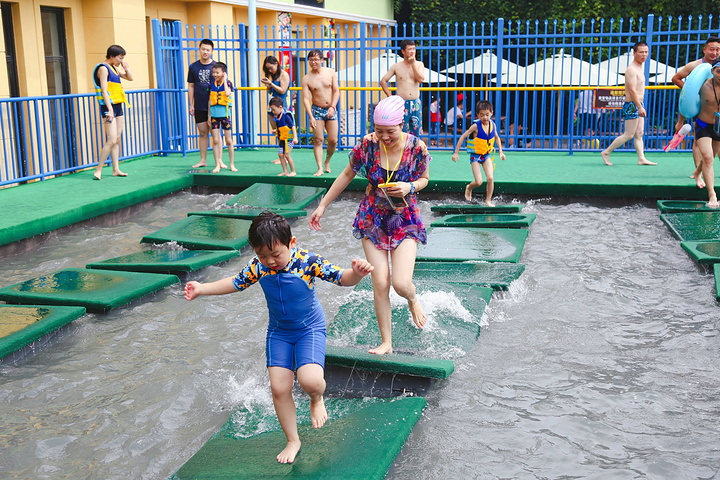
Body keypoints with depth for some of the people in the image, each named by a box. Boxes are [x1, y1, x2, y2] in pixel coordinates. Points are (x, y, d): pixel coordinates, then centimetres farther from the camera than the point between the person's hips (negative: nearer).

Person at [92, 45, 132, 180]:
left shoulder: (114, 68, 17)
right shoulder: (103, 68, -9)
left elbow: (130, 78, 28)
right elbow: (104, 91, -17)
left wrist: (126, 68, 9)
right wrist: (110, 110, -24)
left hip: (118, 106, 9)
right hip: (109, 107, -9)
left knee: (117, 139, 8)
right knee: (111, 140, -14)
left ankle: (116, 169, 12)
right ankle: (98, 170, -10)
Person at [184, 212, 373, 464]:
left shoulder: (308, 262, -24)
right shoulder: (258, 266, -13)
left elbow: (341, 278, -24)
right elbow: (235, 283, 4)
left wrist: (356, 273, -46)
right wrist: (201, 288, 0)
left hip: (310, 329, -4)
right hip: (278, 332, 4)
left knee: (310, 380, -26)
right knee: (279, 388, 1)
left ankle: (317, 399, 13)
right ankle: (292, 441, 23)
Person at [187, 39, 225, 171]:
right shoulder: (193, 67, 7)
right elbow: (191, 86, 10)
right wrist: (191, 105, 6)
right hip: (199, 107, 2)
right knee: (202, 133, 7)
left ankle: (219, 160, 5)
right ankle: (203, 160, 15)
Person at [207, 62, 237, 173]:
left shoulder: (228, 83, -2)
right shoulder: (212, 84, 6)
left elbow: (227, 93, -23)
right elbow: (210, 100, 12)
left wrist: (224, 80, -12)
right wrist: (209, 115, 10)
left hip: (225, 114, -3)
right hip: (214, 115, 3)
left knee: (229, 140, 3)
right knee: (215, 140, 0)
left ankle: (232, 164, 13)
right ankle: (217, 165, 5)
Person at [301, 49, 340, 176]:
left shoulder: (330, 72, 0)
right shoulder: (306, 79, -5)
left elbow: (336, 91, 0)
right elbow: (306, 99, -9)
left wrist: (333, 107, -13)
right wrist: (311, 117, -19)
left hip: (331, 110, 2)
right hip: (317, 110, -2)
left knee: (333, 140, 0)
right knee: (318, 140, -6)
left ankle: (327, 161, 26)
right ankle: (320, 168, -3)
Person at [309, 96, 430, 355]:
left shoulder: (416, 147, -16)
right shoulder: (368, 144, -13)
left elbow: (424, 179, 3)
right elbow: (347, 175, 2)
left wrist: (410, 187, -21)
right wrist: (323, 205, 7)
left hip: (405, 218, -1)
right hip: (373, 217, 1)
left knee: (401, 283, -13)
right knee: (380, 284, -3)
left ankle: (413, 299, 27)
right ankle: (386, 342, 13)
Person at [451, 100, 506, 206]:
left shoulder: (493, 125, -3)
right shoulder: (476, 126, -17)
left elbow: (497, 137, 17)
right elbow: (463, 137, -11)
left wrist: (500, 152, 13)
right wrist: (456, 152, -11)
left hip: (487, 155, 4)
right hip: (475, 156, -4)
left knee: (490, 178, -11)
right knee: (479, 182, -9)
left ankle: (488, 201, 5)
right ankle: (468, 188, 26)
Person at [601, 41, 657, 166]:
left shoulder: (639, 68, 17)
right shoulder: (631, 69, -15)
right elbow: (632, 90, -22)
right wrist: (640, 107, -26)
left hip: (638, 105, 10)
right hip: (632, 105, -10)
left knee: (639, 134, 7)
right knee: (628, 134, -7)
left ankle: (641, 158, 8)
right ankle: (606, 153, 1)